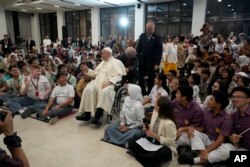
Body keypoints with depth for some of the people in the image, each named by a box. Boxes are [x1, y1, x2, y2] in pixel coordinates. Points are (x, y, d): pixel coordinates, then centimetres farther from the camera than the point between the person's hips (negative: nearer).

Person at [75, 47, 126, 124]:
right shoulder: (103, 62, 29)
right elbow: (95, 72, 25)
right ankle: (87, 114, -22)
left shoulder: (116, 62, 5)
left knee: (105, 92, -38)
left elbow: (118, 76, -8)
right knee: (88, 89, -22)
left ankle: (98, 114, -36)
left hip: (109, 83, -6)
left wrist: (109, 81, -21)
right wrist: (87, 70, 9)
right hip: (98, 81, 6)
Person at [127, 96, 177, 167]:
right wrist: (147, 129, -11)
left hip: (166, 148, -7)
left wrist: (155, 136, -25)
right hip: (152, 141, 7)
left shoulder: (169, 123, -29)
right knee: (131, 143, -8)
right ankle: (153, 161, -6)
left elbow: (170, 141, -21)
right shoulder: (155, 112, -8)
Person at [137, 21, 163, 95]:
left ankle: (149, 94, 19)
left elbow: (159, 51, -7)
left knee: (151, 79, 7)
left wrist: (157, 63, -12)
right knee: (140, 78, 6)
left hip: (151, 63, -3)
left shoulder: (158, 38, -3)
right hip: (142, 61, 3)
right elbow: (138, 48, 9)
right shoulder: (142, 36, 7)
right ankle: (142, 93, 19)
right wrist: (137, 58, -2)